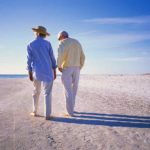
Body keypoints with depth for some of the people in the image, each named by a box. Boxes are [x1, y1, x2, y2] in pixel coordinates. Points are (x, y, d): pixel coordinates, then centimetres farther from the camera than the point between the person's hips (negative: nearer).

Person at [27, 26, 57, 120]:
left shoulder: (30, 45, 1)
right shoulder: (47, 43, -3)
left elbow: (29, 60, -1)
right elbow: (52, 58, -3)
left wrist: (30, 74, 4)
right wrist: (54, 72, 2)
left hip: (37, 72, 2)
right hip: (47, 71, -2)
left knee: (36, 92, 19)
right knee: (47, 93, 1)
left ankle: (35, 112, 25)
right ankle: (47, 114, -1)